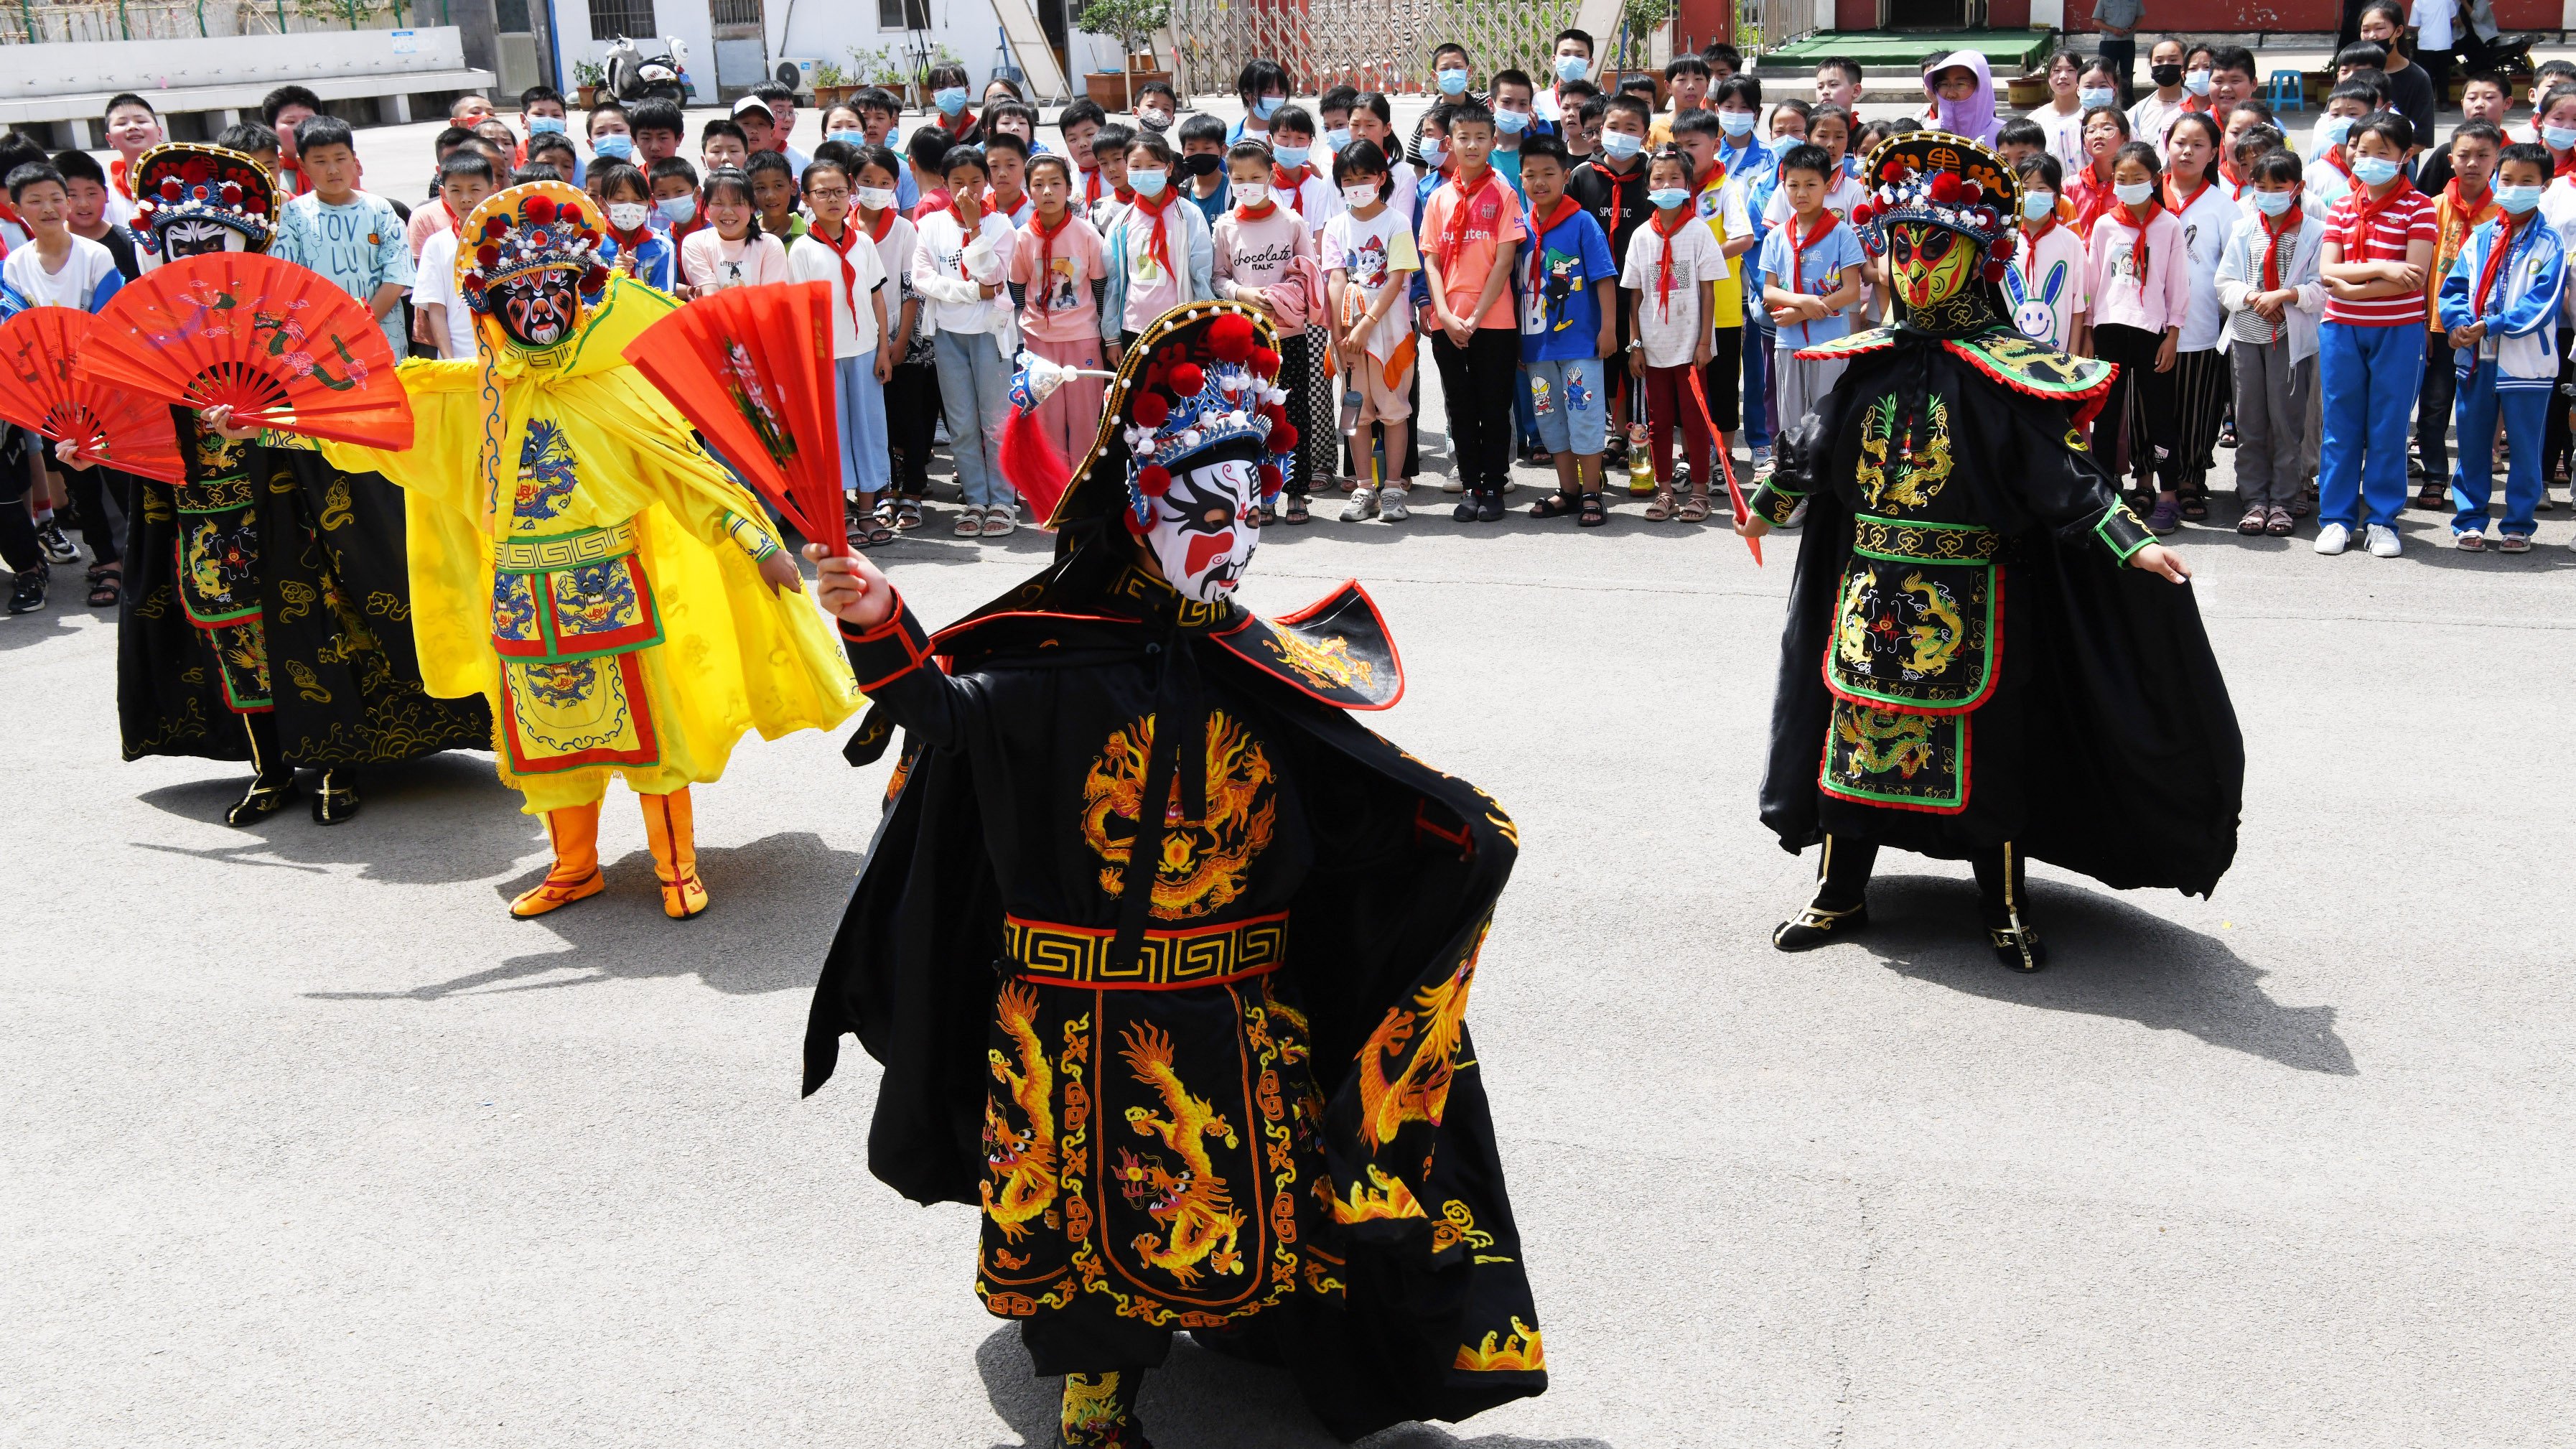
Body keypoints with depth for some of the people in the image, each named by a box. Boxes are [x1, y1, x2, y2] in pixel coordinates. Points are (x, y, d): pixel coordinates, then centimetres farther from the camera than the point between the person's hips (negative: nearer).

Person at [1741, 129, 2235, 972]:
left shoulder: (2006, 368, -10)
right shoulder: (1874, 363, 5)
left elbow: (2062, 472, -14)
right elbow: (1815, 449, 20)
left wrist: (2131, 544, -24)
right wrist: (1767, 505, 30)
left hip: (1968, 592, -4)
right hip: (1870, 584, 5)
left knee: (1984, 745, 4)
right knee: (1853, 728, 9)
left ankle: (2006, 910, 19)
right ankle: (1839, 895, 24)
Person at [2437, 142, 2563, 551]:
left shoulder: (2548, 242, -5)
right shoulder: (2482, 236, 7)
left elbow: (2541, 303, -13)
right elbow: (2454, 285, 6)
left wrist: (2491, 325, -19)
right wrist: (2459, 322, -13)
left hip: (2525, 360, -4)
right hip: (2476, 356, 4)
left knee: (2524, 445, 4)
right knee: (2472, 443, 10)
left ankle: (2518, 525, 13)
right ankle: (2469, 520, 19)